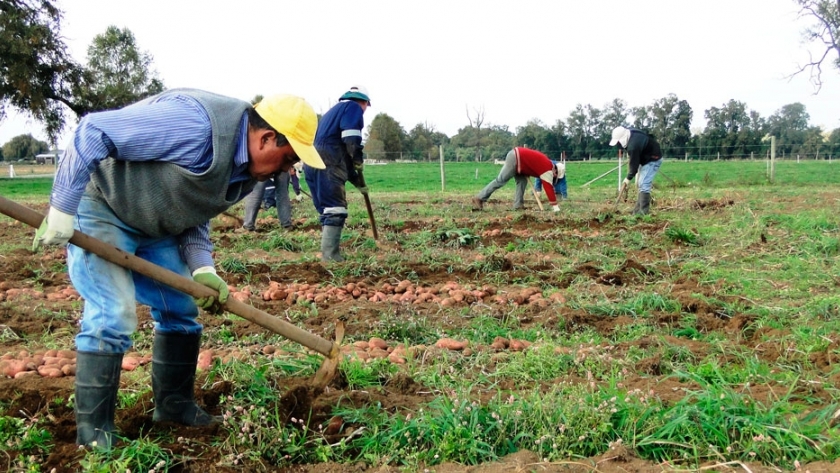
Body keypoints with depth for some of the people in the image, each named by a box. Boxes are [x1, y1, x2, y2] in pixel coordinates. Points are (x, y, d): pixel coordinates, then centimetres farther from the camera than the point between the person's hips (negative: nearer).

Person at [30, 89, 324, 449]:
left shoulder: (247, 171, -2)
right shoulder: (194, 123, -33)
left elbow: (195, 216, 5)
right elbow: (93, 133, -31)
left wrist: (202, 268, -12)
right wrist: (62, 209, -28)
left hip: (155, 225, 9)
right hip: (100, 209, -9)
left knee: (180, 310, 9)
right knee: (112, 316, -15)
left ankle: (174, 405, 24)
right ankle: (93, 431, -1)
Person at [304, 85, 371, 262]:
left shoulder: (334, 110, 34)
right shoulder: (353, 107, 6)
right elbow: (350, 139, -14)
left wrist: (356, 180, 31)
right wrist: (359, 160, -1)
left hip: (312, 163, 9)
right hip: (327, 165, -9)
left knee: (326, 210, 15)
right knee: (336, 209, -11)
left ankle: (328, 253, 17)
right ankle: (330, 255, -18)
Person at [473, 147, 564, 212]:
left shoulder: (547, 164, 19)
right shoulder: (548, 169, -8)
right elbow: (548, 187, -12)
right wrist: (555, 205, -9)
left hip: (516, 155, 10)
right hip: (515, 159, -10)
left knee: (522, 181, 9)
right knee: (500, 181, -9)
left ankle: (518, 205, 3)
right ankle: (479, 199, -10)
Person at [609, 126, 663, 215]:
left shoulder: (633, 145, -34)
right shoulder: (631, 133, -5)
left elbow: (634, 164, -24)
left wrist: (628, 178, -10)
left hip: (653, 160, -10)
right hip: (647, 159, 11)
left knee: (644, 185, -16)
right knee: (642, 184, 13)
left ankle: (644, 211, -16)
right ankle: (638, 208, 19)